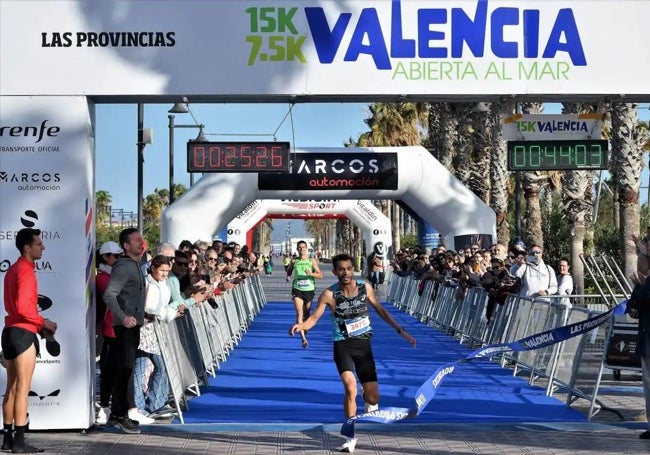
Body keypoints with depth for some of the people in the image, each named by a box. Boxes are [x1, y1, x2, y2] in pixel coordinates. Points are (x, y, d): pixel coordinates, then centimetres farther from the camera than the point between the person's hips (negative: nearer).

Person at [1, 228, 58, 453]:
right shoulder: (26, 270, -13)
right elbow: (23, 307, -22)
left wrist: (38, 323, 16)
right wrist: (43, 322, -10)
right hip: (23, 333, -10)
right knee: (22, 387, -8)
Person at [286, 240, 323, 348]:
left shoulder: (312, 261, 3)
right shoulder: (294, 261, 5)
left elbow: (320, 275, -1)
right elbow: (289, 270, 24)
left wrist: (312, 274, -19)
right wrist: (288, 276, 3)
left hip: (309, 290, 1)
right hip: (297, 289, -1)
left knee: (306, 314, 11)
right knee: (299, 312, -17)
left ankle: (305, 333, 32)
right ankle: (303, 338, -25)